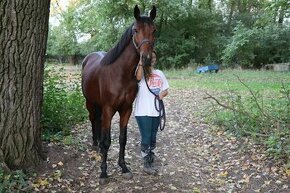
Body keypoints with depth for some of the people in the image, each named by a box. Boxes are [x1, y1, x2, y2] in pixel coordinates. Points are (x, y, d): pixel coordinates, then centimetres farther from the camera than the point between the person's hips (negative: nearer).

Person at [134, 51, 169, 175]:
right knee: (146, 138, -1)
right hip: (143, 112, -5)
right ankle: (147, 164, 12)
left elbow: (166, 90, 16)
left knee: (153, 138, 15)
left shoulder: (159, 73, 12)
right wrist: (141, 61, -32)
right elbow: (138, 77, -29)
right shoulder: (141, 71, -4)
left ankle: (151, 161, 30)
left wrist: (162, 94, -6)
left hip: (156, 111, 5)